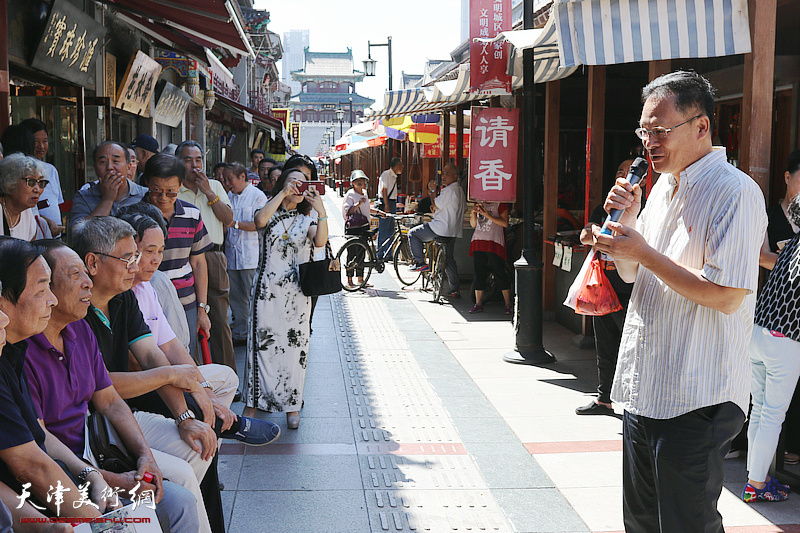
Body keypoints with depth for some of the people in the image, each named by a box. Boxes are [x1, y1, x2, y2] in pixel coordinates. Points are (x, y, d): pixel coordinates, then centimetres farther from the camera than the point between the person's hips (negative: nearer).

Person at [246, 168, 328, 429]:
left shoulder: (306, 221, 11)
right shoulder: (270, 215, 6)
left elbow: (320, 242, -11)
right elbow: (260, 221, -20)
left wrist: (321, 211, -22)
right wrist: (283, 193, -18)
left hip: (297, 293, 2)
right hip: (267, 290, -1)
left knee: (294, 347, 3)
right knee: (263, 345, -2)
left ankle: (292, 405, 13)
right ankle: (258, 402, 9)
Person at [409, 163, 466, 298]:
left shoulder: (449, 190, -16)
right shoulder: (460, 190, 16)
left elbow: (436, 206, -16)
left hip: (441, 228, -9)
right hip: (454, 231, 9)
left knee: (413, 234, 4)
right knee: (449, 260, 15)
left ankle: (421, 263, 3)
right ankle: (455, 290, 15)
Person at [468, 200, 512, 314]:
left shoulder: (500, 204, -1)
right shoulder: (479, 203, 16)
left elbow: (505, 223, -12)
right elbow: (473, 224, 18)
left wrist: (487, 215, -17)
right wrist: (473, 213, -2)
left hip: (494, 243, -5)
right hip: (478, 242, 6)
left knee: (500, 274, -5)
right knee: (479, 274, 6)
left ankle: (508, 305, 1)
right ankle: (478, 304, 12)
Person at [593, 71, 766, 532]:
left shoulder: (735, 192, -15)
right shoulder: (664, 187, 13)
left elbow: (727, 297, -22)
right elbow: (632, 274, 17)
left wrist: (644, 252, -19)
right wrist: (628, 220, -1)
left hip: (698, 402, -8)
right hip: (644, 389, 9)